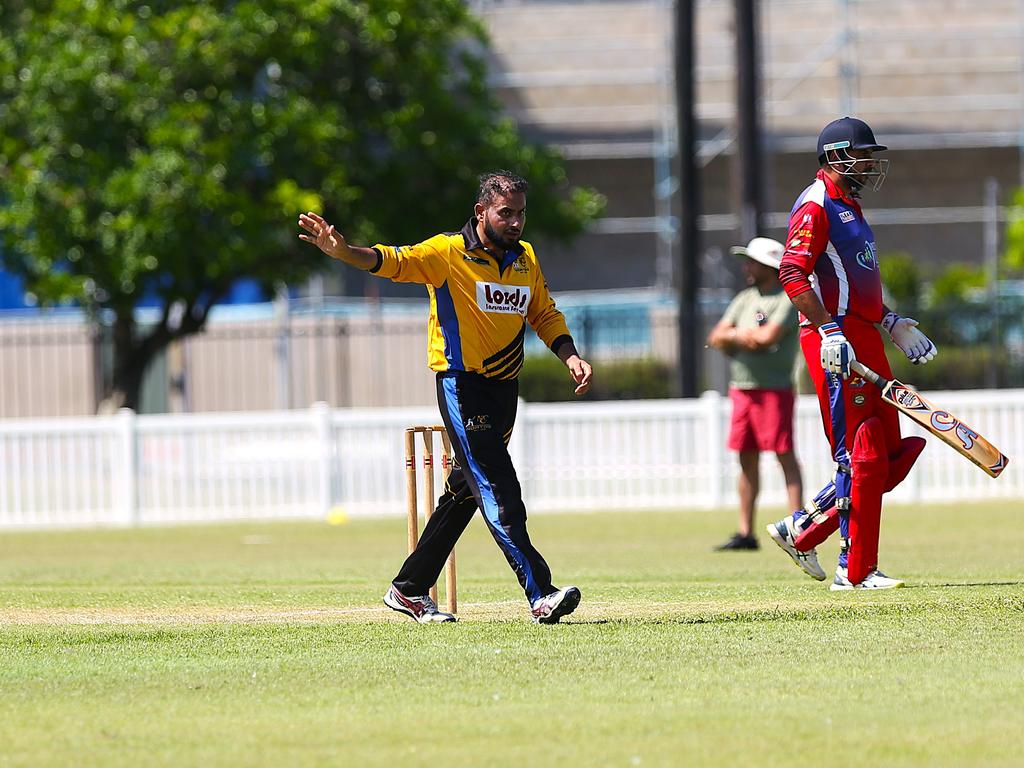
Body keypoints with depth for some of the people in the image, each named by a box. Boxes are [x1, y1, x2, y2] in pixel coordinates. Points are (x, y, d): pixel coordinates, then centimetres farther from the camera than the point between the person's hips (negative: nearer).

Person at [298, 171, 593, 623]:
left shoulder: (525, 259, 10)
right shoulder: (448, 254, -10)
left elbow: (545, 315, 21)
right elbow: (392, 262, -22)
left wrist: (570, 357, 4)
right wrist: (343, 252, -41)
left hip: (505, 388, 7)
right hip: (461, 386, -7)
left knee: (465, 490, 12)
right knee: (498, 489, -14)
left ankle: (409, 590, 23)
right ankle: (540, 594, -22)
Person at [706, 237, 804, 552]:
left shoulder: (788, 300, -6)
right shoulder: (744, 299, 17)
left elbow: (768, 337, -19)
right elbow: (716, 338, 11)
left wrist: (733, 336, -2)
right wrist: (742, 336, -9)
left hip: (774, 390, -8)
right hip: (741, 389, 8)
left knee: (785, 455, -9)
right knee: (747, 459, 8)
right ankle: (745, 533, 12)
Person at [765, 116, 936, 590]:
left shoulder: (849, 205, 22)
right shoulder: (816, 206, -9)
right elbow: (792, 274, -21)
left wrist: (893, 324, 26)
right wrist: (829, 330, -29)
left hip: (865, 337, 10)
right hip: (834, 339, -10)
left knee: (891, 454, 10)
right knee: (861, 457, -10)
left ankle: (801, 531, 17)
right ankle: (856, 570, -6)